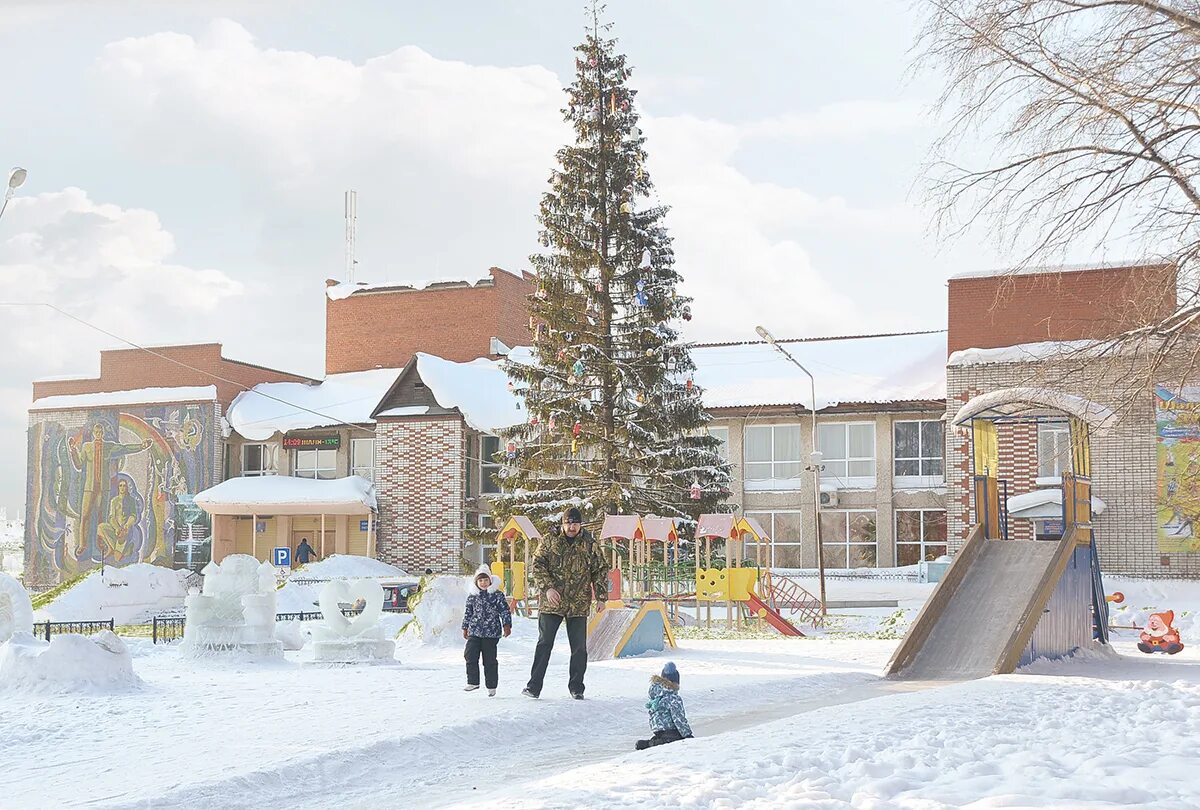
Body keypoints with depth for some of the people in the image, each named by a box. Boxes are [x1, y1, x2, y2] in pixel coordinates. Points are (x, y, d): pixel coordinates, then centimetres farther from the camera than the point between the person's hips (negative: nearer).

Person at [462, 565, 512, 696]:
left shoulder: (497, 595, -1)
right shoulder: (472, 597, 8)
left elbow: (505, 611, -1)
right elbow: (468, 613, 18)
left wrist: (507, 625, -10)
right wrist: (465, 628, 20)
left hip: (491, 633, -3)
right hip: (474, 632, 3)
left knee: (490, 660, 2)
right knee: (470, 656, -8)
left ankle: (491, 686, 12)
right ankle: (473, 682, 3)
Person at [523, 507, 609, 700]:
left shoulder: (589, 544, 5)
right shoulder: (550, 541, 2)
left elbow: (601, 570, 10)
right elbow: (537, 565, -1)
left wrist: (601, 597, 3)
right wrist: (547, 587, -15)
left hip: (578, 604, 1)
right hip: (552, 603, -1)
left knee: (579, 648, 4)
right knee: (544, 644, 1)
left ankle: (576, 687, 16)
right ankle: (534, 686, 5)